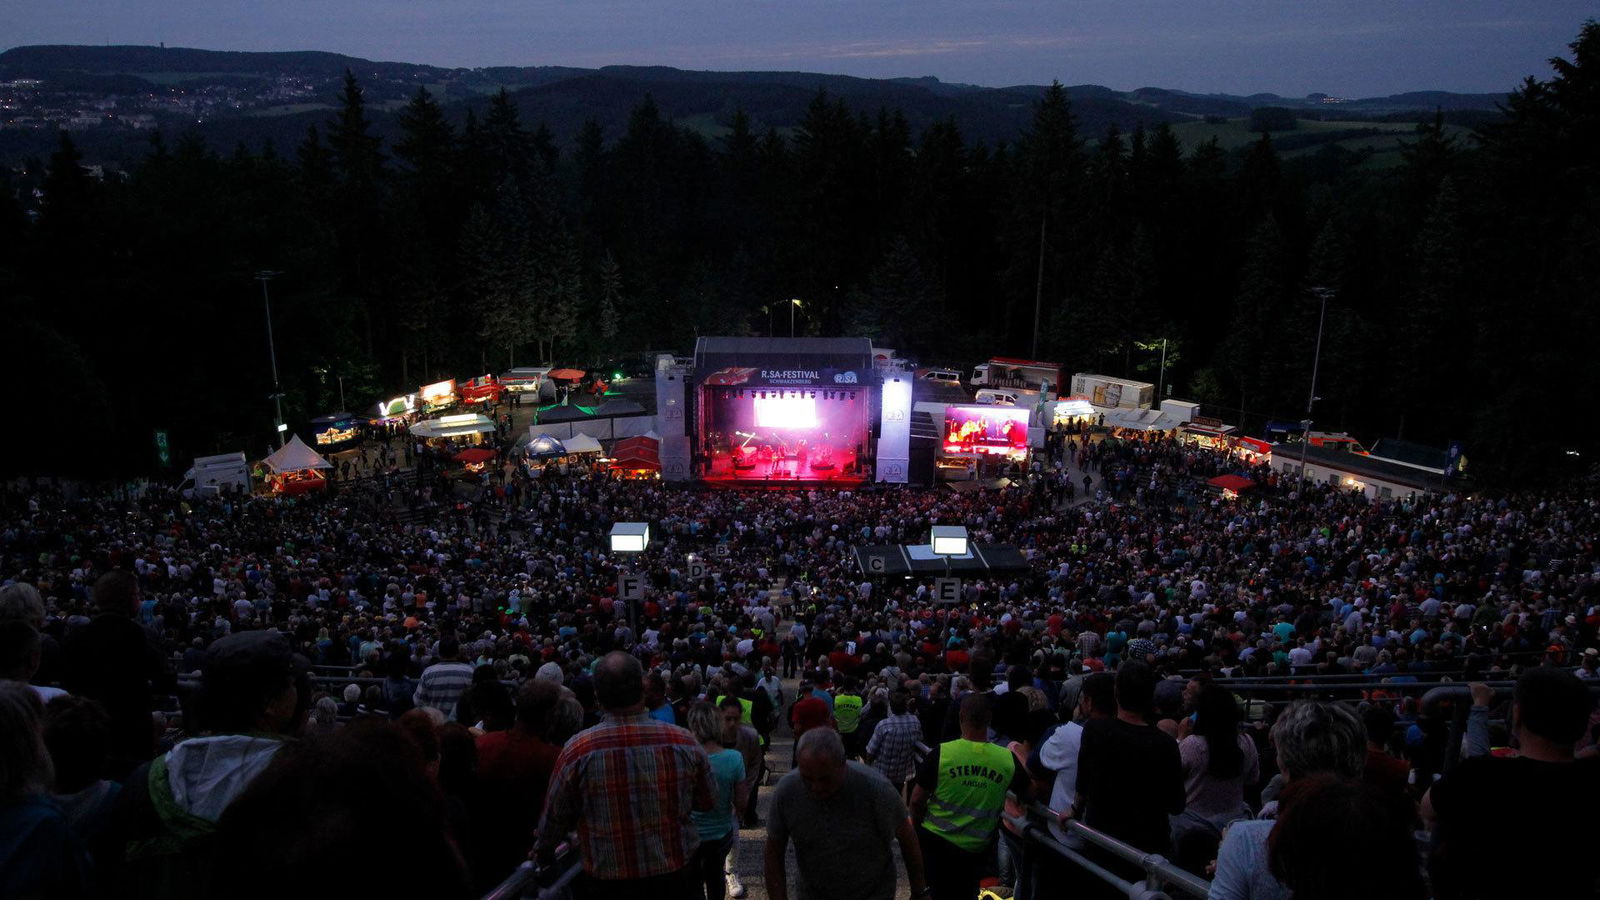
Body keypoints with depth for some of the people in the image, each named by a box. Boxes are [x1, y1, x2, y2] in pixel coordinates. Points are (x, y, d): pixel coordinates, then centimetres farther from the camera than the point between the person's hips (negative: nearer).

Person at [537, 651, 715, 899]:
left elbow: (555, 818, -4)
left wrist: (544, 851, 16)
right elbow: (708, 802, -1)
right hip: (676, 879, 1)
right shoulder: (685, 743, -16)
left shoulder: (576, 751, -19)